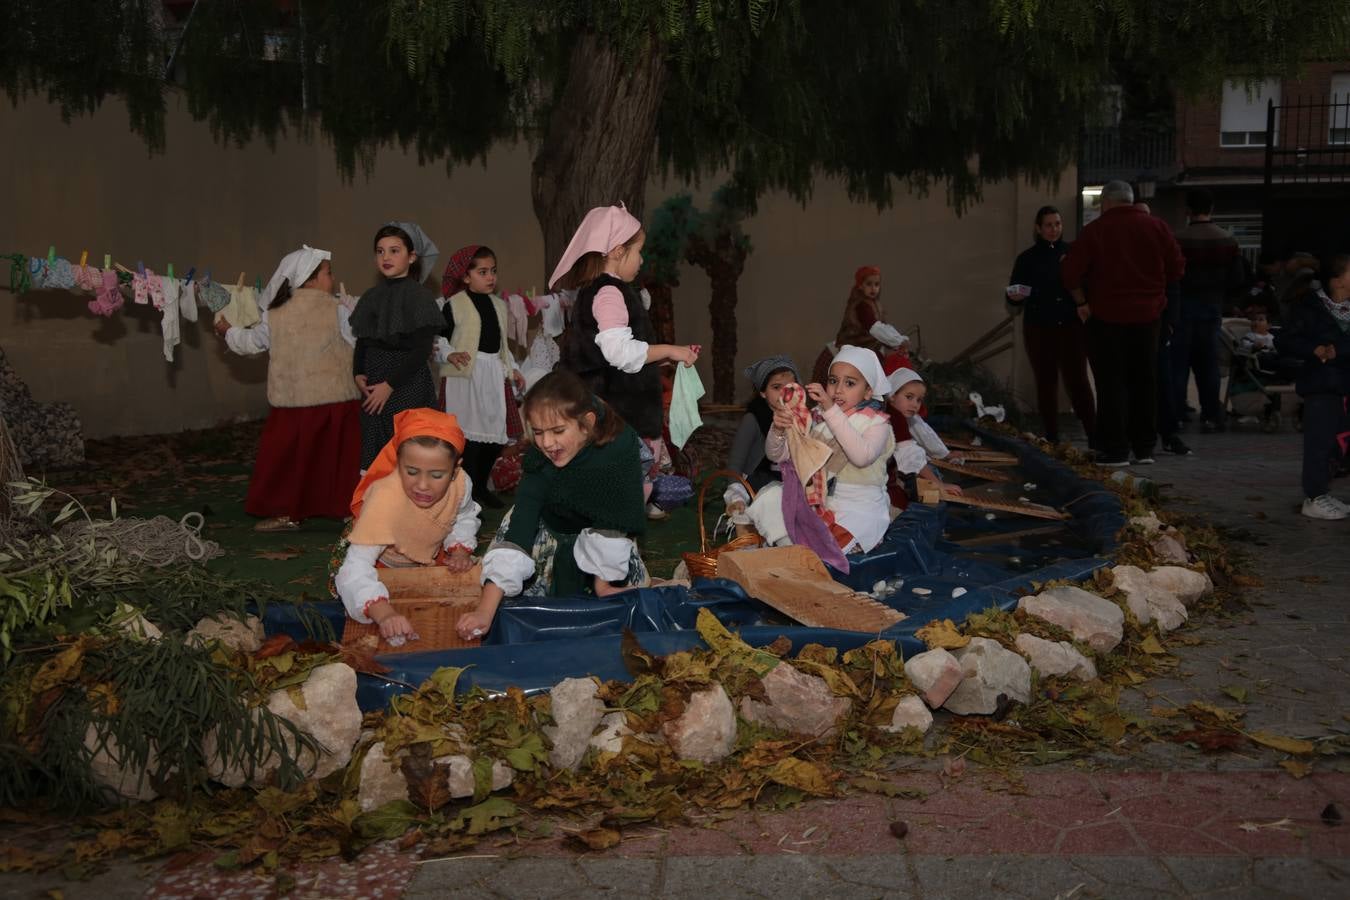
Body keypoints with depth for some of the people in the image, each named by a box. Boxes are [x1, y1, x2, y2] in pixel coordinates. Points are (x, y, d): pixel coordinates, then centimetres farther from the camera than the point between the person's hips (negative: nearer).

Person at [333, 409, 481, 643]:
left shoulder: (460, 483, -27)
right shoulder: (384, 499, -43)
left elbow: (465, 517, 2)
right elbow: (356, 568, -49)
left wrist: (461, 550, -17)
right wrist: (384, 614, -65)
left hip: (430, 558, 4)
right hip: (379, 566, -3)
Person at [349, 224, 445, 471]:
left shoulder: (420, 295, -6)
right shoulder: (371, 296, 12)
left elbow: (422, 349, -11)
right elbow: (362, 341, 15)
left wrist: (390, 385, -14)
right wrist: (358, 374, -3)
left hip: (408, 383, -6)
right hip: (372, 386, 6)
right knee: (374, 453, 6)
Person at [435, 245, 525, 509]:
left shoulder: (499, 304, 16)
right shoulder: (454, 305, -4)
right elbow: (439, 337, -3)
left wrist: (512, 369, 16)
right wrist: (450, 355, -20)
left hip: (494, 375, 6)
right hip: (465, 375, -6)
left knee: (496, 433, 7)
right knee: (470, 433, -9)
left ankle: (481, 486, 24)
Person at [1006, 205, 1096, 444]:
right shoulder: (1027, 258, 6)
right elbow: (1013, 297, 5)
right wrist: (1015, 297, -16)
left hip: (1071, 326, -1)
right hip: (1039, 328, 1)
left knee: (1077, 380, -7)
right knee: (1045, 382, 3)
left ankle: (1094, 436, -4)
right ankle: (1052, 438, 9)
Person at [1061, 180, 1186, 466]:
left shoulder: (1094, 230, -7)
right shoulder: (1157, 227, 1)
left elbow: (1070, 271, -13)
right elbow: (1176, 268, 1)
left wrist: (1081, 302, 0)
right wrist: (1151, 287, 16)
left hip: (1106, 316, -3)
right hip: (1147, 315, 3)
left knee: (1111, 384, 1)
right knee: (1144, 382, 13)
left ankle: (1115, 449, -1)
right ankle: (1144, 447, 17)